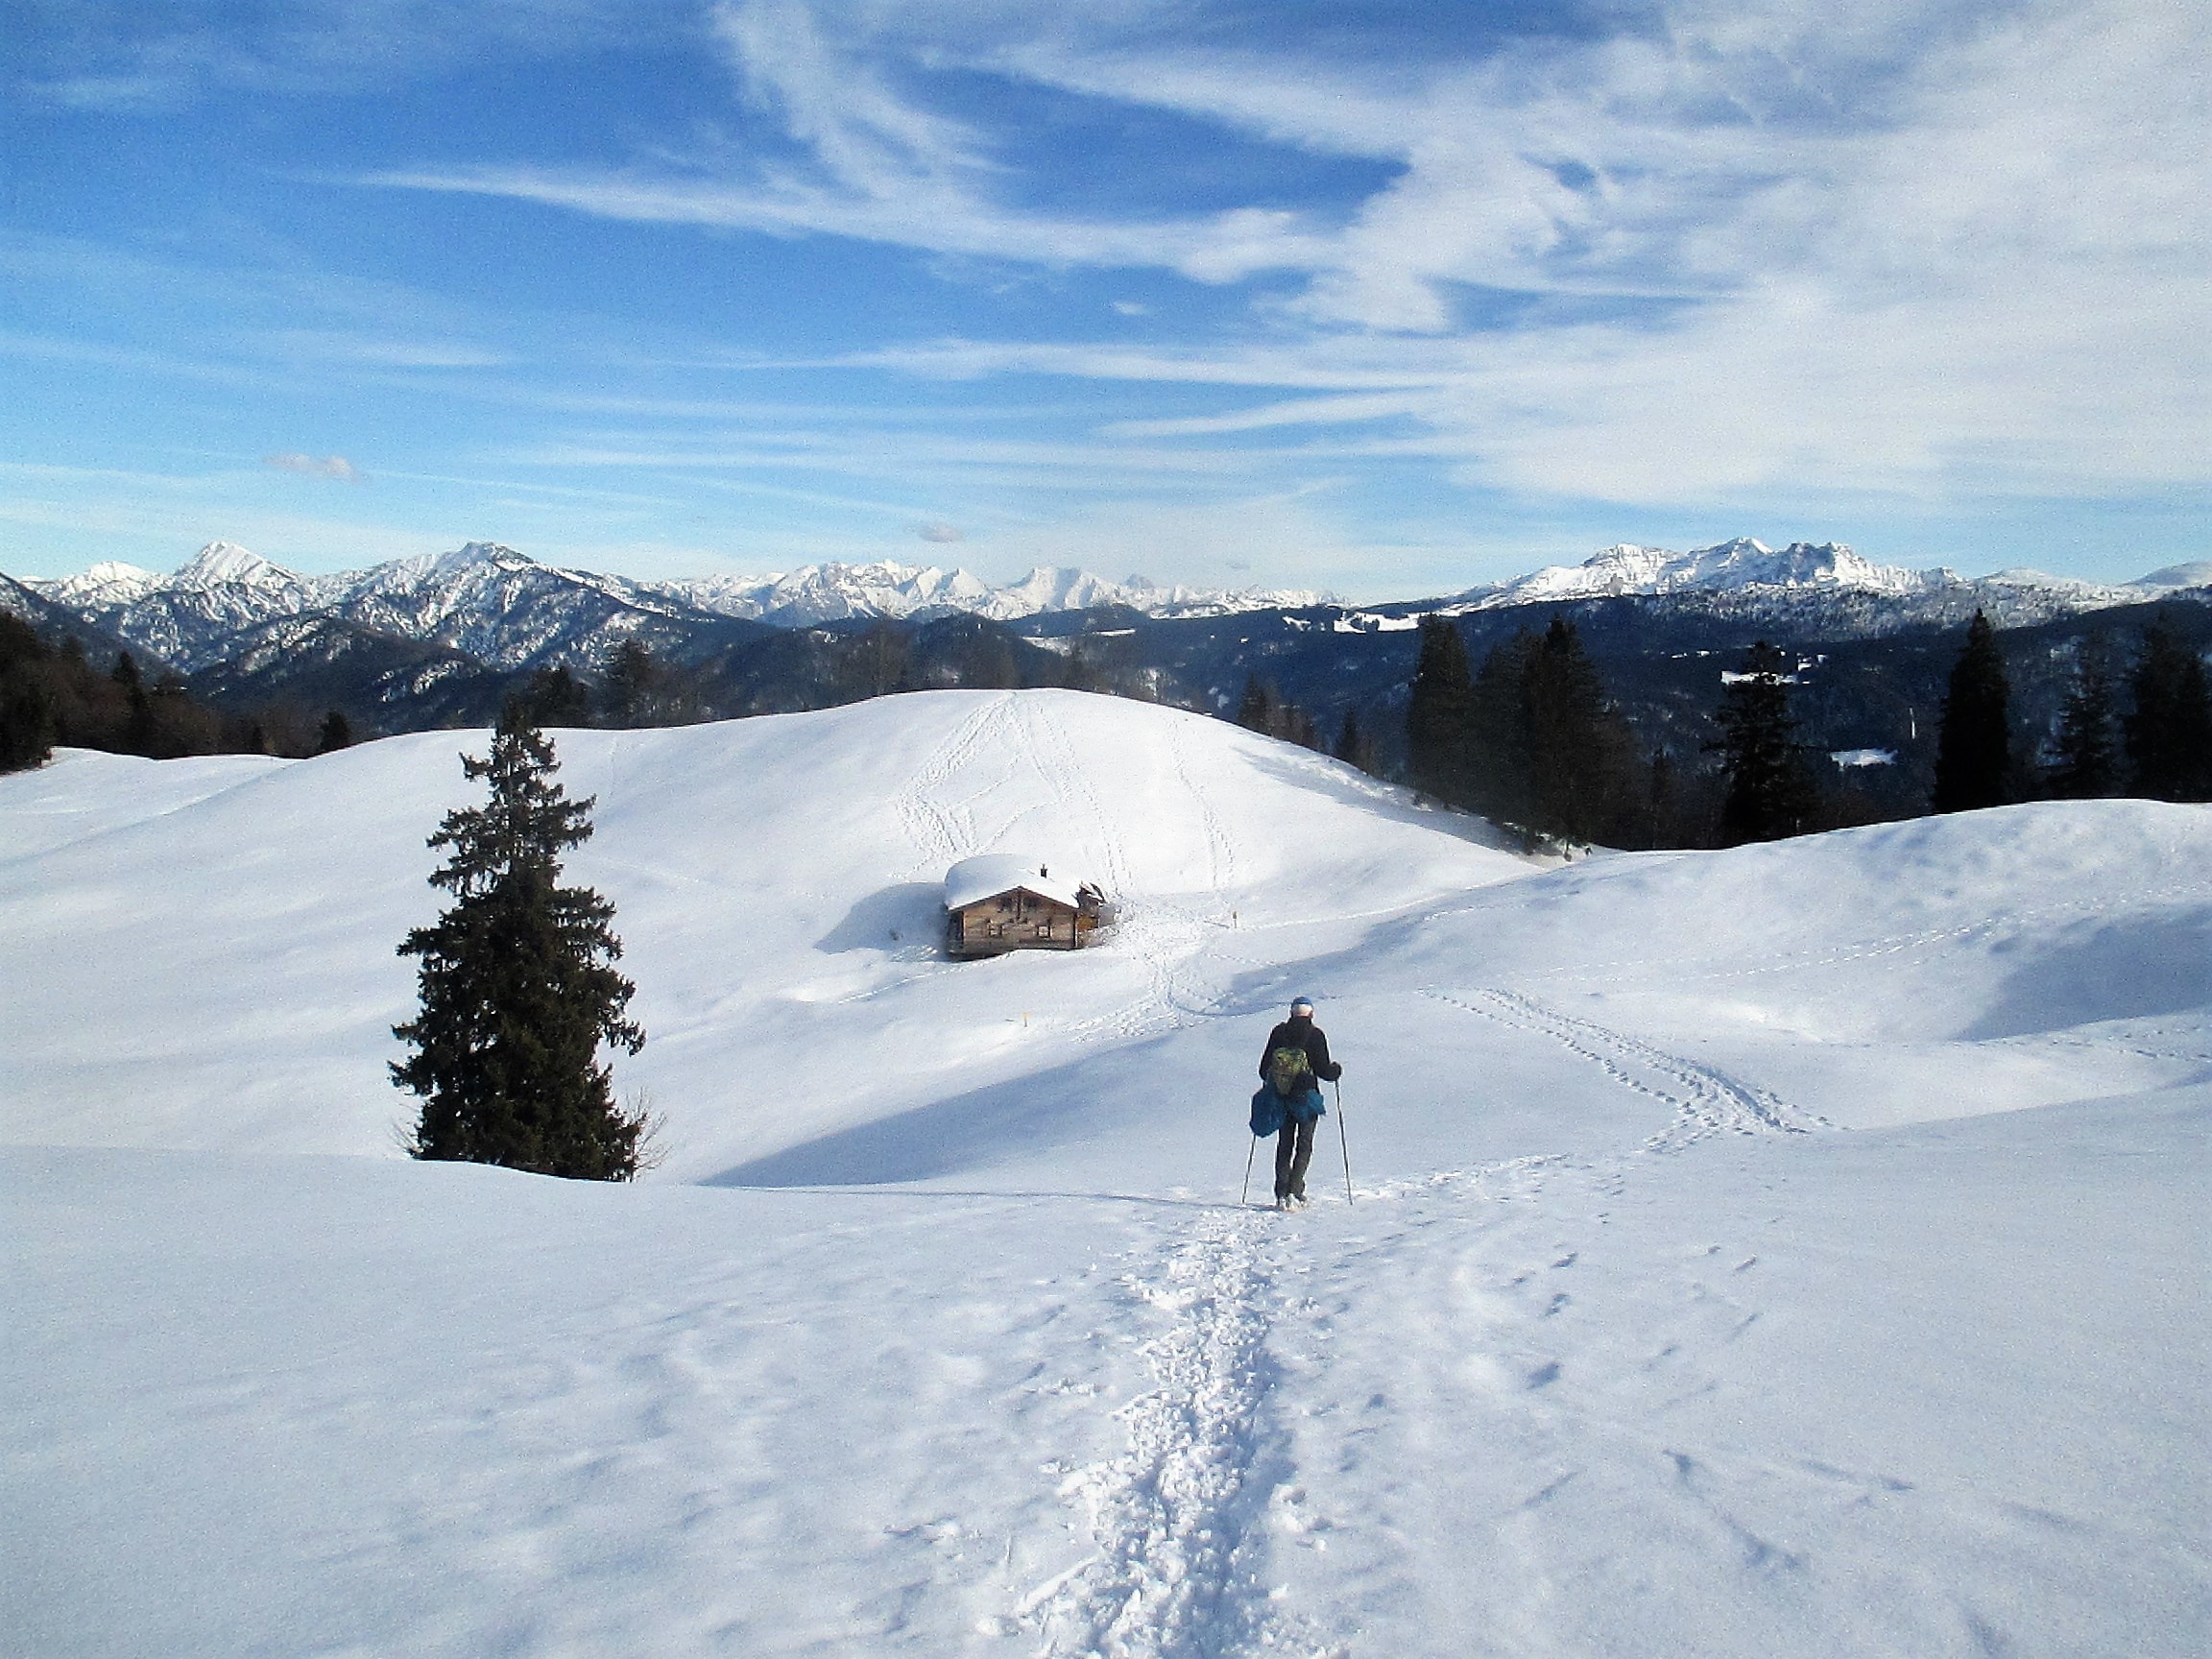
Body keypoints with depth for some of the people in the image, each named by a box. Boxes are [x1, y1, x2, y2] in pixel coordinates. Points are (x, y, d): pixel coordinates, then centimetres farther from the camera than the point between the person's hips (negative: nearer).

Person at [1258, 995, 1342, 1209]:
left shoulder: (1278, 1032, 3)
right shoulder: (1315, 1035, -6)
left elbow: (1265, 1067, 7)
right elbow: (1323, 1070, -9)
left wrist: (1272, 1082, 28)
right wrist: (1337, 1069, 12)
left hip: (1281, 1096, 3)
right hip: (1307, 1097, -3)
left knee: (1284, 1145, 11)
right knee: (1304, 1145, 4)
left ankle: (1281, 1194, 4)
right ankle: (1294, 1192, -10)